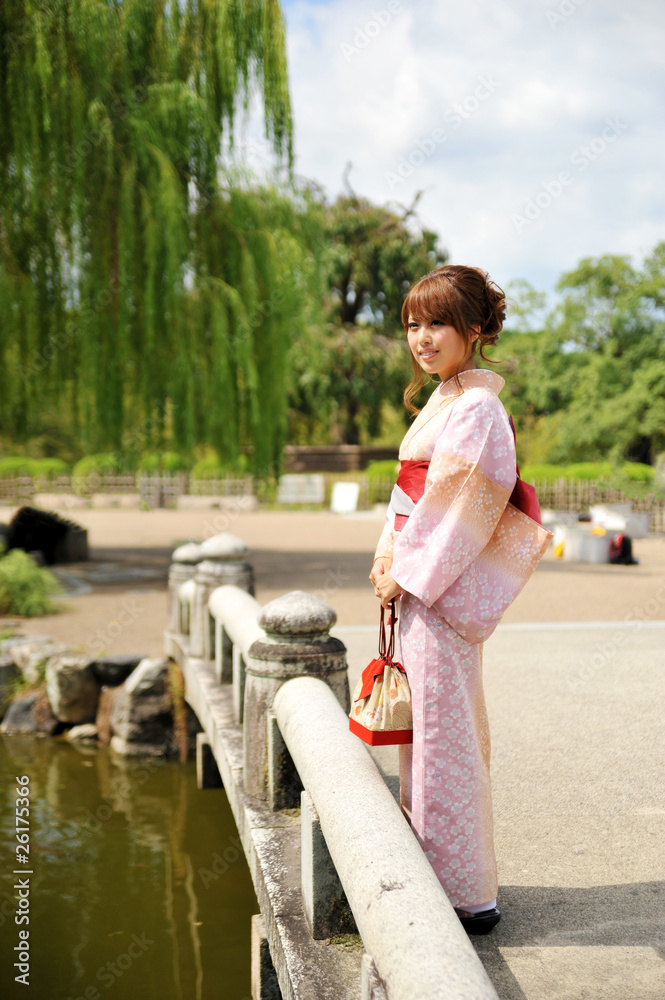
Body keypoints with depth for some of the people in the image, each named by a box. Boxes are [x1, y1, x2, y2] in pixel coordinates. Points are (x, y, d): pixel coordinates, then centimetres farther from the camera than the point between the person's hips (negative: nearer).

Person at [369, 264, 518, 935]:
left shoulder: (475, 409, -14)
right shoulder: (442, 403, 16)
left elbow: (455, 505, -18)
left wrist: (407, 571, -13)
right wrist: (388, 556, 7)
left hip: (444, 587, -10)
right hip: (418, 583, 10)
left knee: (444, 730, -4)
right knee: (425, 725, 15)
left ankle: (469, 897, 6)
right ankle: (432, 875, 27)